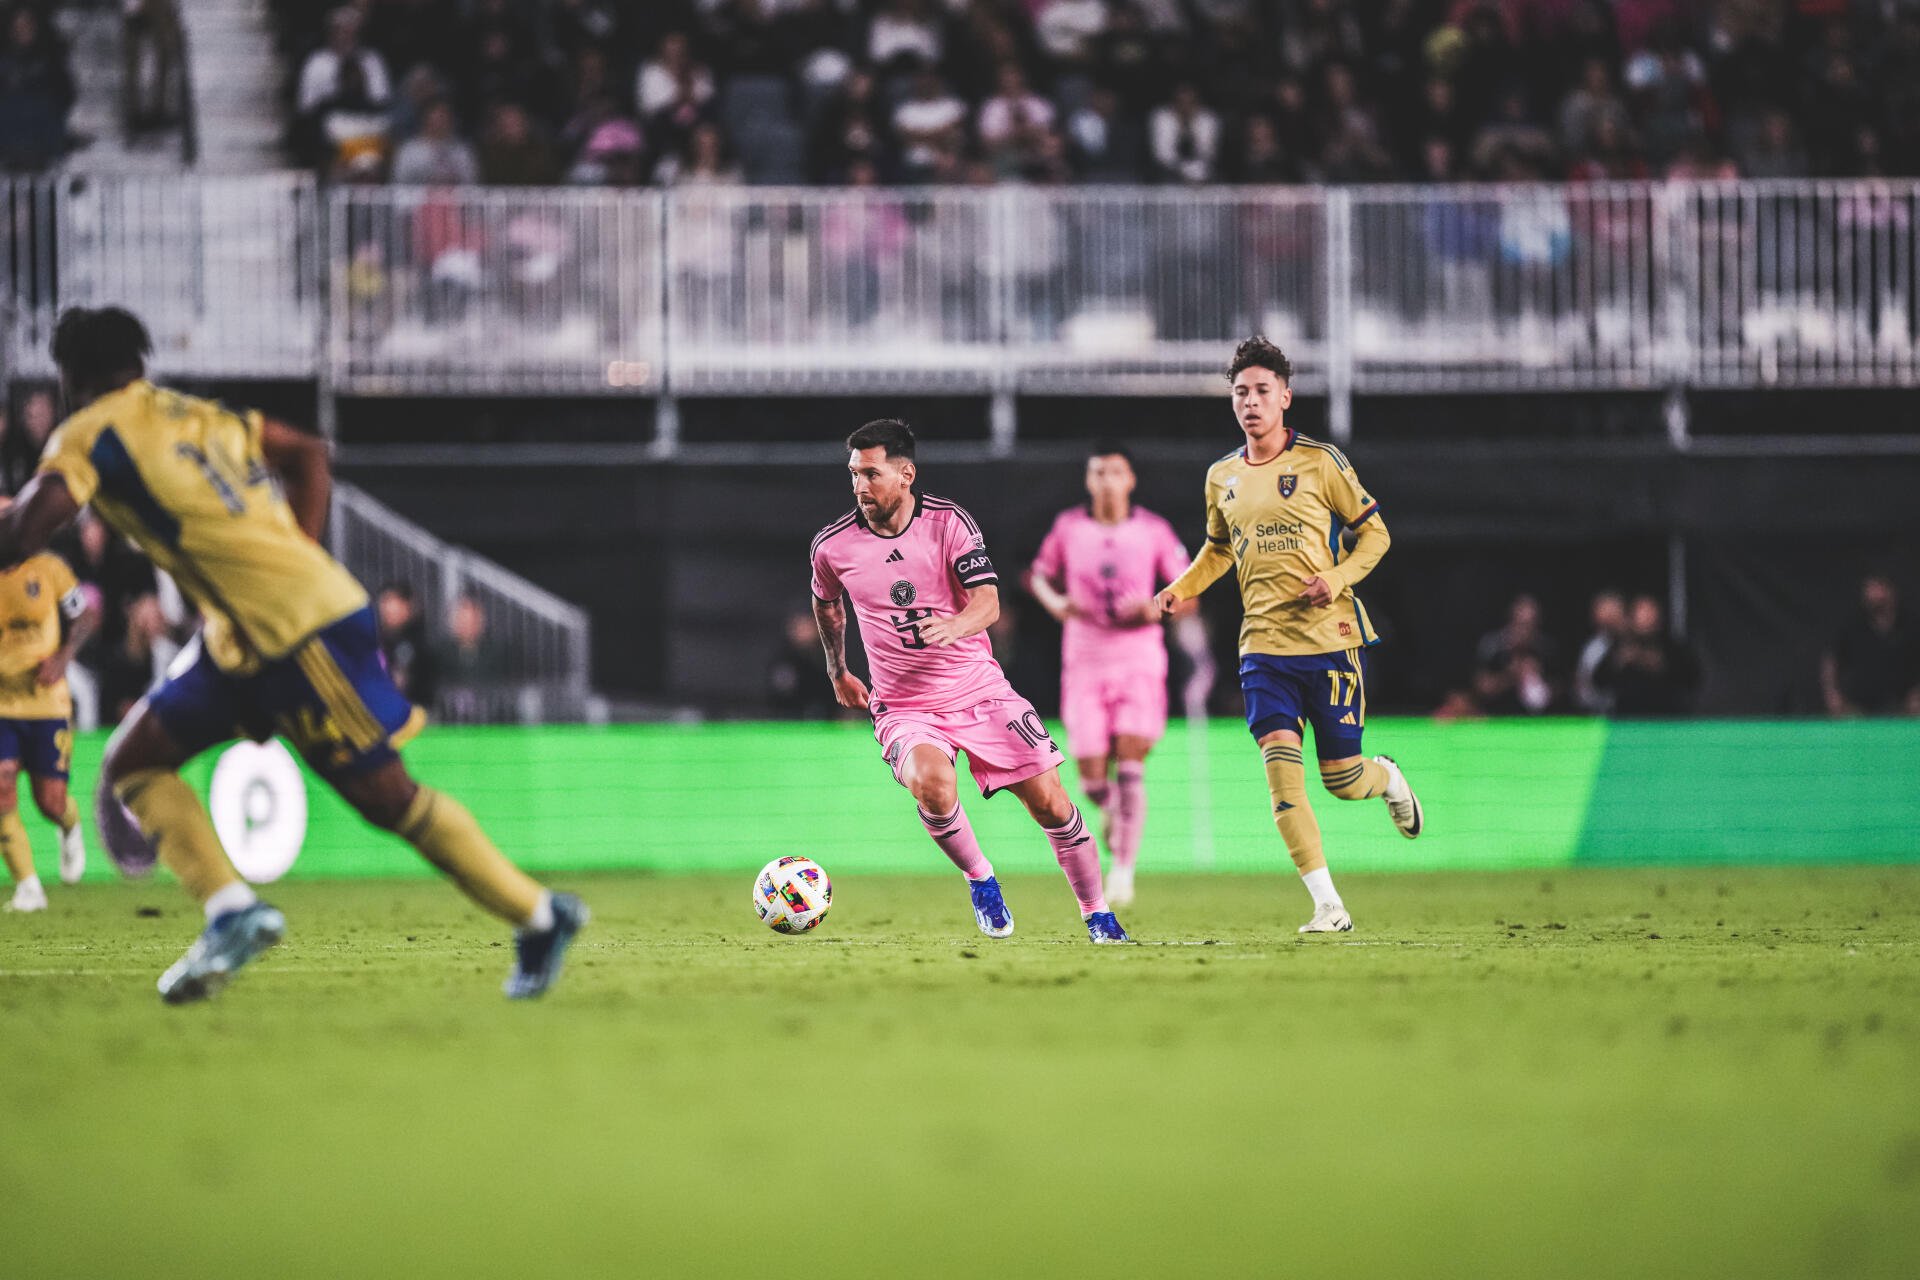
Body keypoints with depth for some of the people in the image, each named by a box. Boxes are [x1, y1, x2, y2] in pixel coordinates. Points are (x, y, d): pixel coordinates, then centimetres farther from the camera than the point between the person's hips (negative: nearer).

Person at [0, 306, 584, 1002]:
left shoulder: (88, 437, -6)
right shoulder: (192, 414, 18)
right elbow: (306, 454, 24)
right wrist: (296, 552, 20)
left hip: (301, 631, -9)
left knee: (386, 794, -2)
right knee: (132, 761, 8)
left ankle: (538, 914, 5)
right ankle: (230, 908, -2)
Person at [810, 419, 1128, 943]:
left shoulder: (948, 521, -8)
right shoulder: (832, 545, -4)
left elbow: (988, 602, -15)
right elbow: (827, 602, 19)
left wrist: (955, 626, -37)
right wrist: (837, 674, 28)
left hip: (980, 691, 1)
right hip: (903, 707, -1)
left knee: (1050, 802, -4)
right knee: (932, 784, -32)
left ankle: (1097, 914, 16)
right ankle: (979, 879, -7)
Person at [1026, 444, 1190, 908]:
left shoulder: (1154, 531, -1)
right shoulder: (1068, 527, 2)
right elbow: (1039, 576, 16)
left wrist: (1158, 609, -15)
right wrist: (1055, 603, -6)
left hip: (1139, 657, -1)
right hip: (1084, 661, 1)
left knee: (1130, 765, -15)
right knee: (1092, 777, -1)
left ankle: (1123, 869, -10)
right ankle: (1115, 812, 35)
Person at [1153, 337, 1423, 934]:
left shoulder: (1320, 462, -4)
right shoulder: (1222, 477, 10)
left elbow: (1374, 532, 2)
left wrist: (1337, 578, -15)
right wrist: (1183, 587, 7)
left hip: (1330, 636, -3)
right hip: (1264, 644, 3)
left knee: (1341, 778, 1)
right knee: (1281, 770, -14)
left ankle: (1389, 778, 39)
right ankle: (1328, 907, -12)